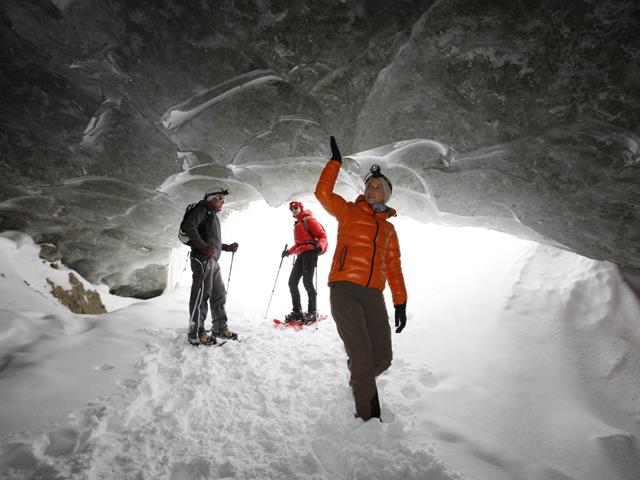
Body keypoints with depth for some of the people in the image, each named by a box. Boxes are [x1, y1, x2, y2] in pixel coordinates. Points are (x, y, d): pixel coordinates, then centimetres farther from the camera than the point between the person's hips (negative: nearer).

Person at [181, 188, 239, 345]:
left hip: (213, 260, 10)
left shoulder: (213, 215, 28)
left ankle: (220, 327, 22)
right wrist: (203, 246, -23)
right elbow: (188, 226, -16)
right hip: (203, 259, -10)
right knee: (202, 294, -12)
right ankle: (195, 333, -10)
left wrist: (228, 247, 18)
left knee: (219, 294, 13)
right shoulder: (202, 209, 0)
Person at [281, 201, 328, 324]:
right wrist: (289, 251, 24)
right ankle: (297, 311, 7)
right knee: (292, 282, 1)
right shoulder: (297, 225, 25)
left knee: (307, 282, -15)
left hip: (310, 252, -8)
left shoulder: (309, 220, 2)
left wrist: (319, 246, -25)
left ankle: (312, 312, -5)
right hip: (301, 255, 8)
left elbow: (322, 236, -6)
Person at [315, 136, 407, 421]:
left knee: (382, 359, 0)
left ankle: (360, 382, 34)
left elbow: (394, 267, 20)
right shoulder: (349, 212, 12)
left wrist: (400, 302, 14)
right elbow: (323, 193, -3)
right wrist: (335, 162, -4)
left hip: (373, 294, 4)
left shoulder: (388, 228, 22)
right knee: (362, 358, -10)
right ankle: (367, 416, 7)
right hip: (345, 290, -4)